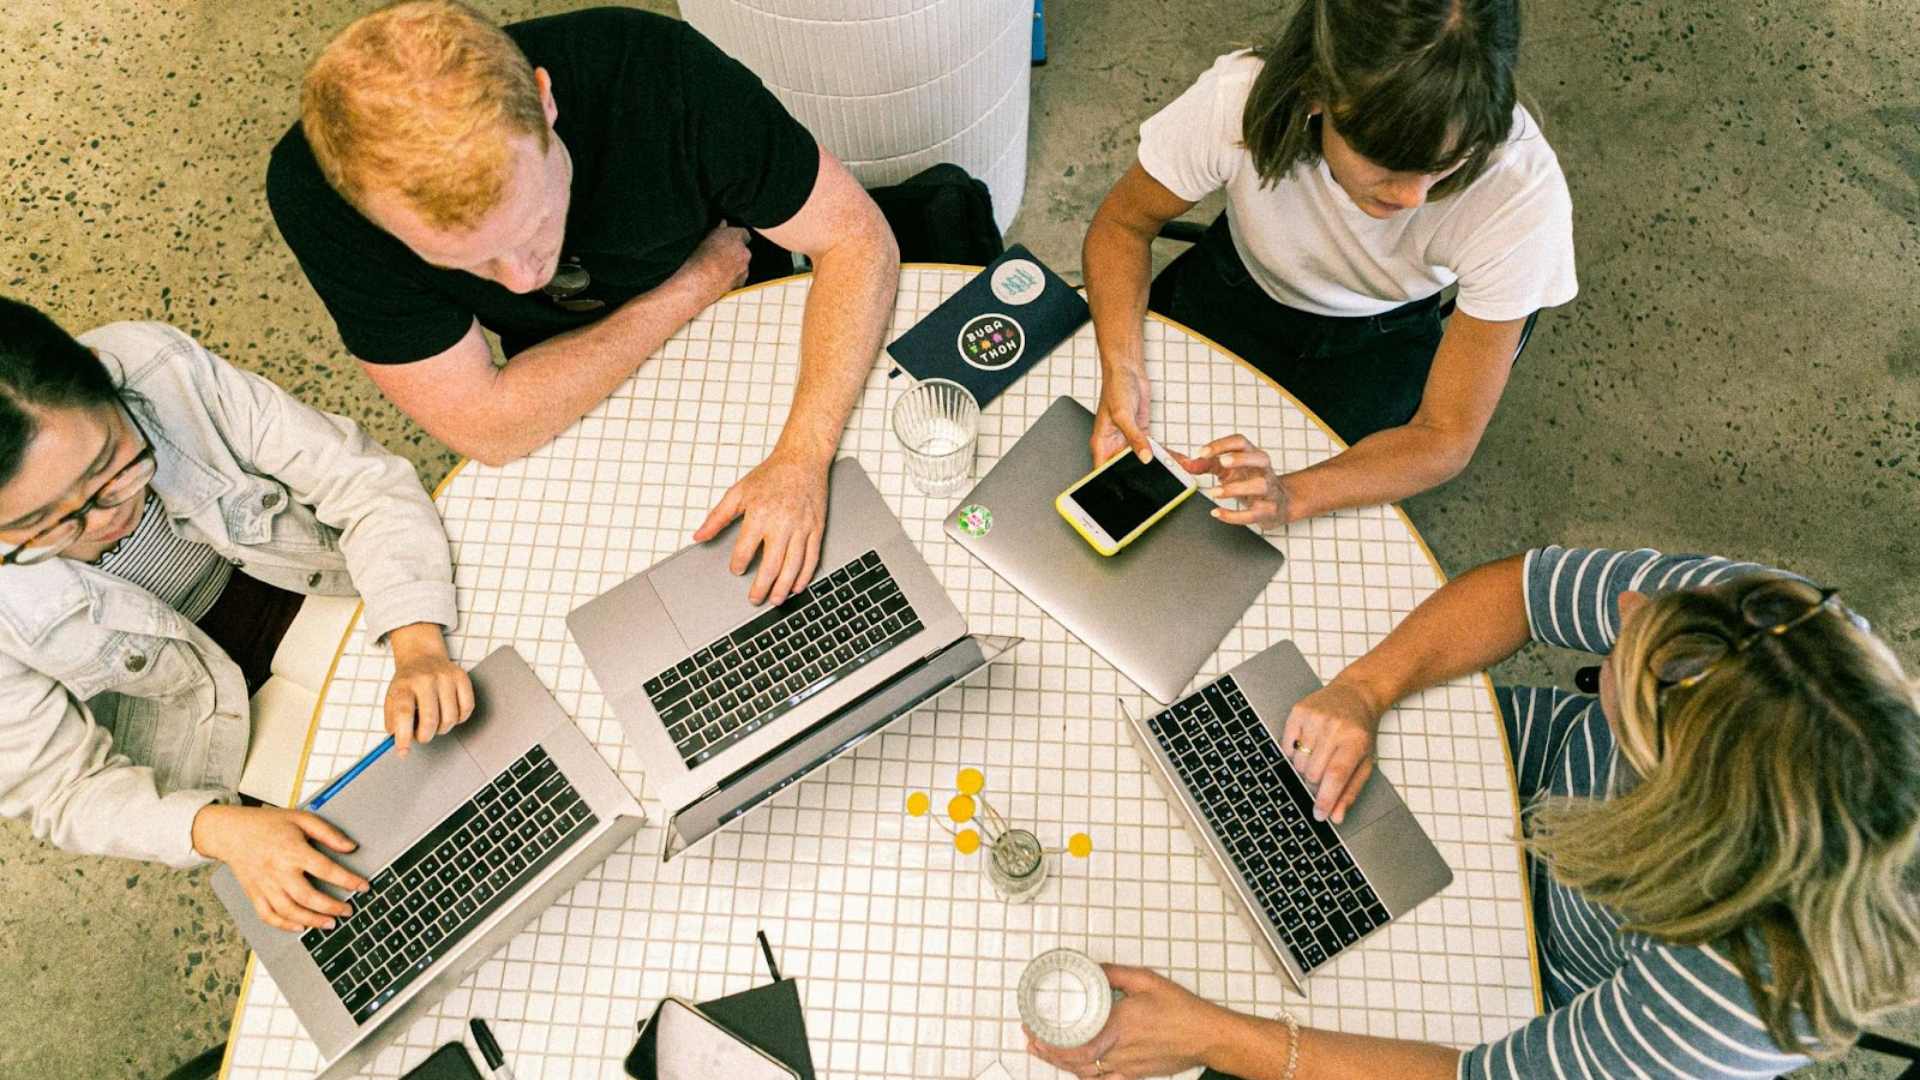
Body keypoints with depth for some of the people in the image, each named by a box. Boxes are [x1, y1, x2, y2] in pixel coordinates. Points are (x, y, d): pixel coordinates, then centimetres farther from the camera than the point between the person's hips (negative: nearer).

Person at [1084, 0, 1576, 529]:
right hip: (1238, 290, 1)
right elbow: (1122, 225, -15)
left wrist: (1292, 495, -45)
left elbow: (1446, 437, -27)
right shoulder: (1237, 99, -36)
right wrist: (1121, 369, -34)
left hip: (1380, 340, 0)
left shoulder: (1522, 190, -35)